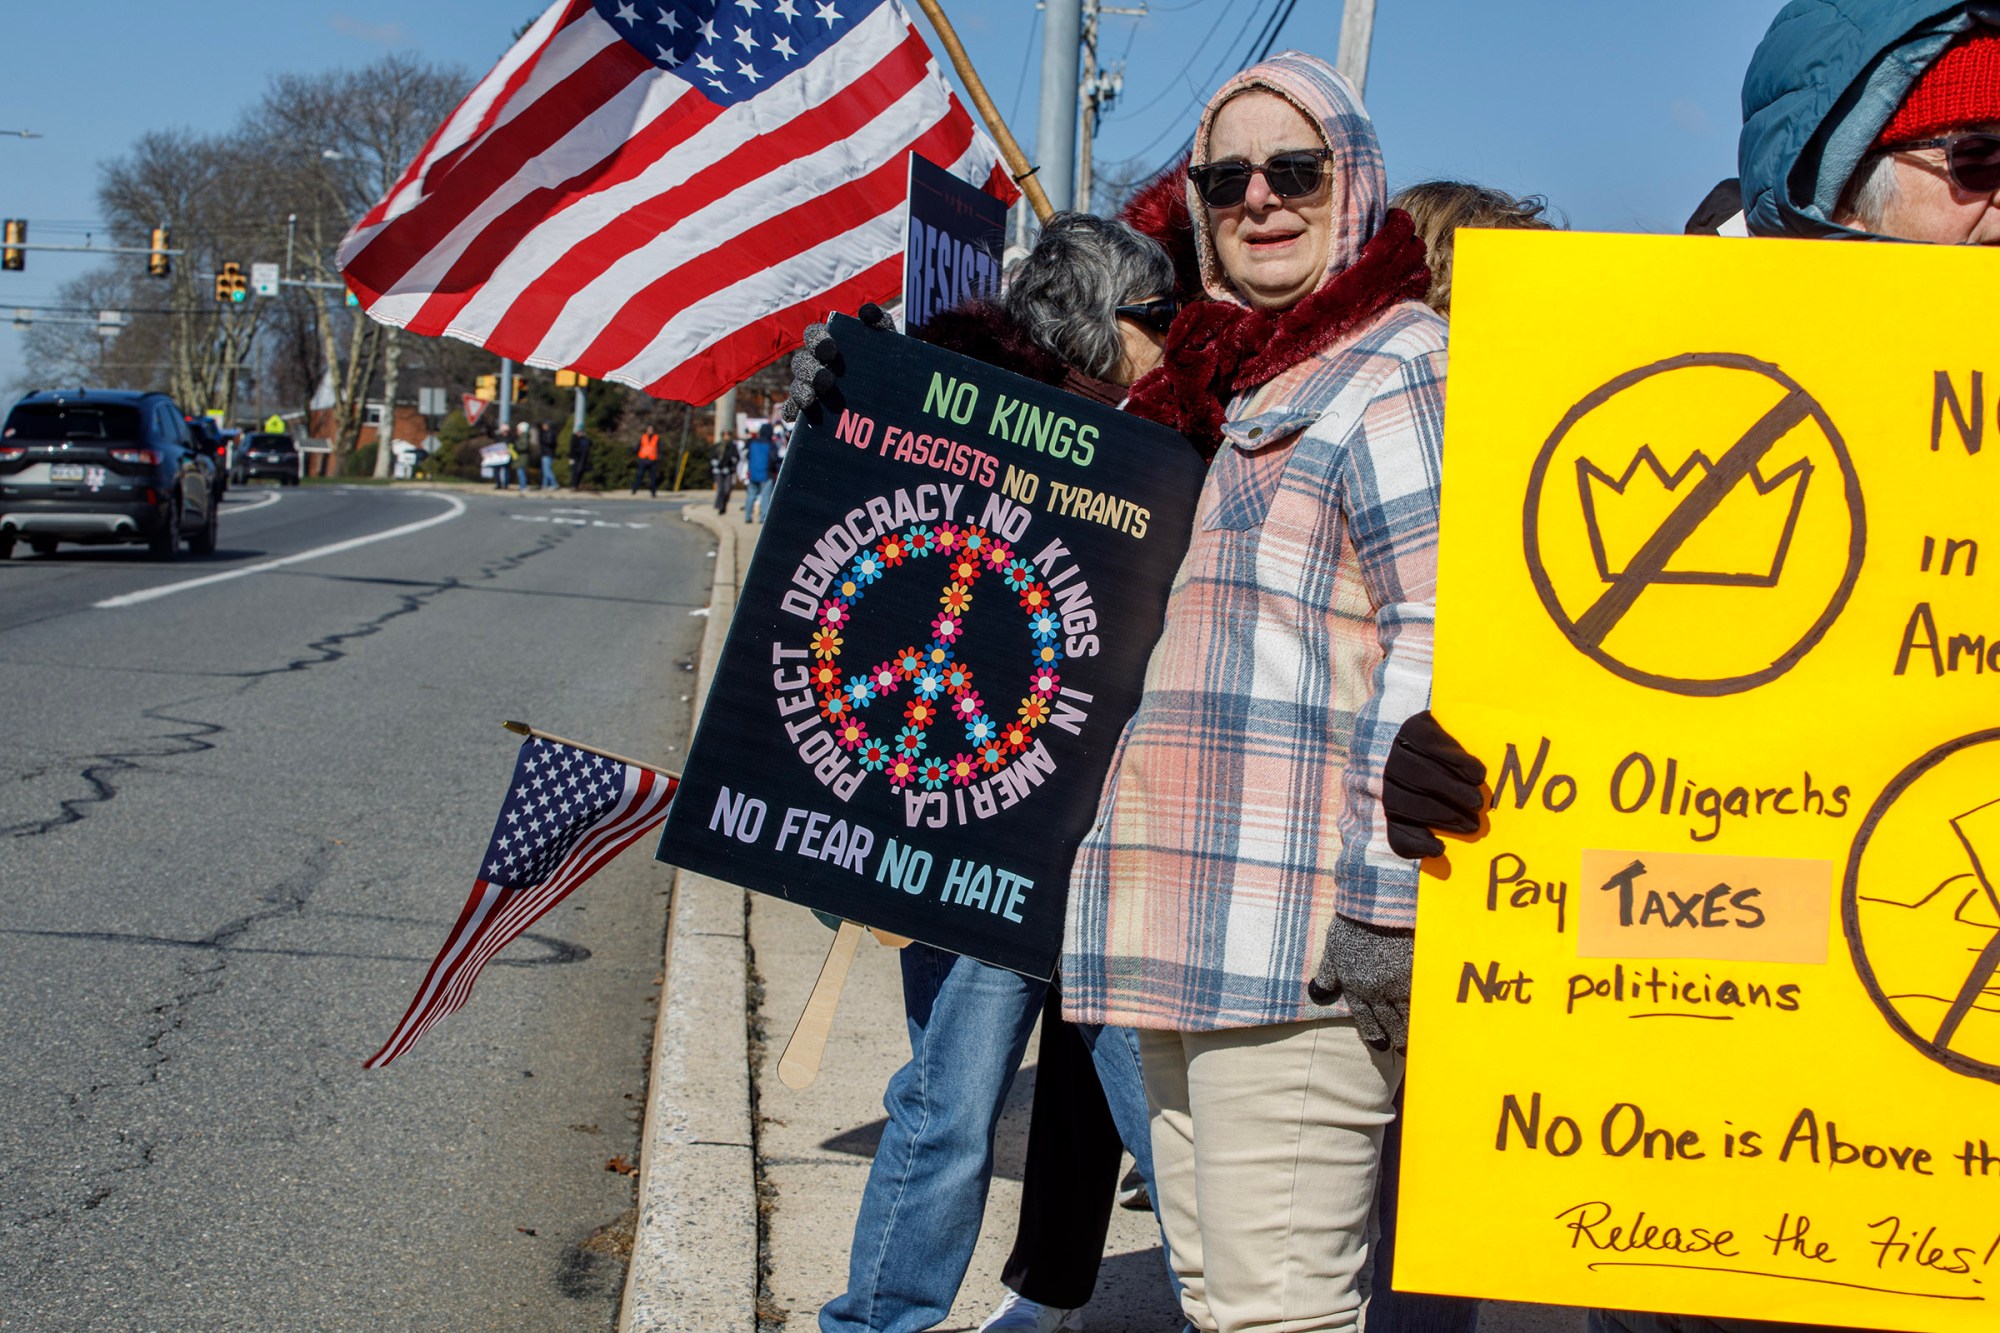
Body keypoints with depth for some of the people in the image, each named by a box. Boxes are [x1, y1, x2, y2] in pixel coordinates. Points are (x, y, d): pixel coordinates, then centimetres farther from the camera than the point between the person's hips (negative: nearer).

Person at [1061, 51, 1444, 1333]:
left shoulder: (1399, 370, -6)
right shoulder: (1228, 385, 22)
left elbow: (1439, 645, -16)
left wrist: (1386, 899, -21)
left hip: (1298, 928, -10)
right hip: (1200, 917, 10)